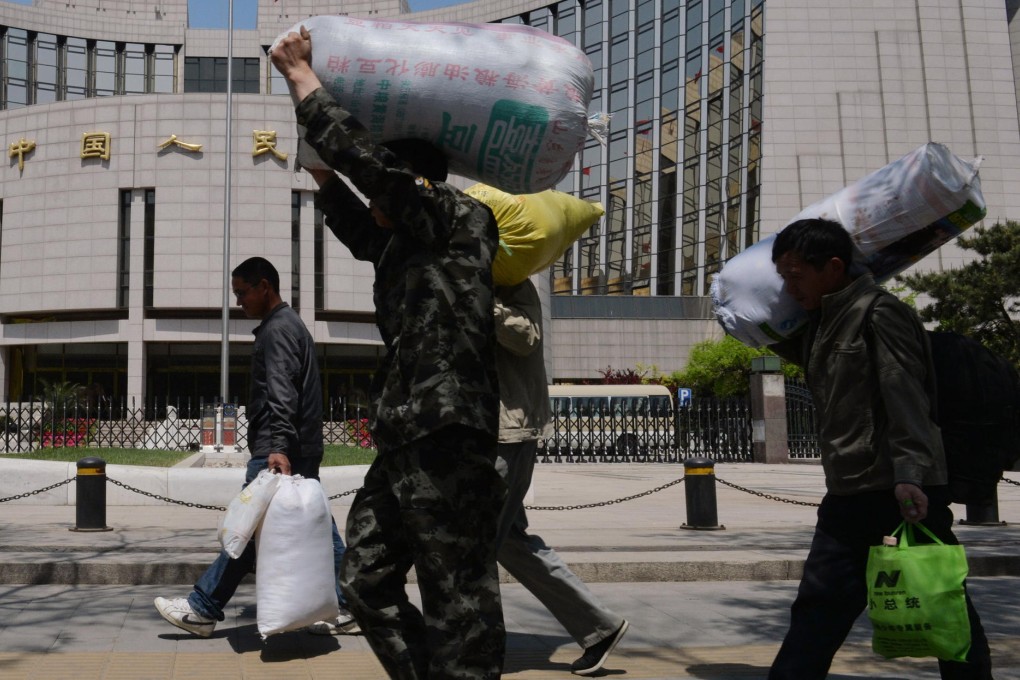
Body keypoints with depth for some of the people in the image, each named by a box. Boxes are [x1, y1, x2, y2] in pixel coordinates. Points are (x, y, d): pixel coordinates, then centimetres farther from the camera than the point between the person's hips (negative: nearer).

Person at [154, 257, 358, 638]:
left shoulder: (278, 328, -9)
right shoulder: (290, 324, 22)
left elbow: (281, 394, -23)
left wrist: (278, 446, -32)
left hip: (278, 451, -10)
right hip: (302, 449, 10)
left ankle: (203, 609, 4)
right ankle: (344, 609, 9)